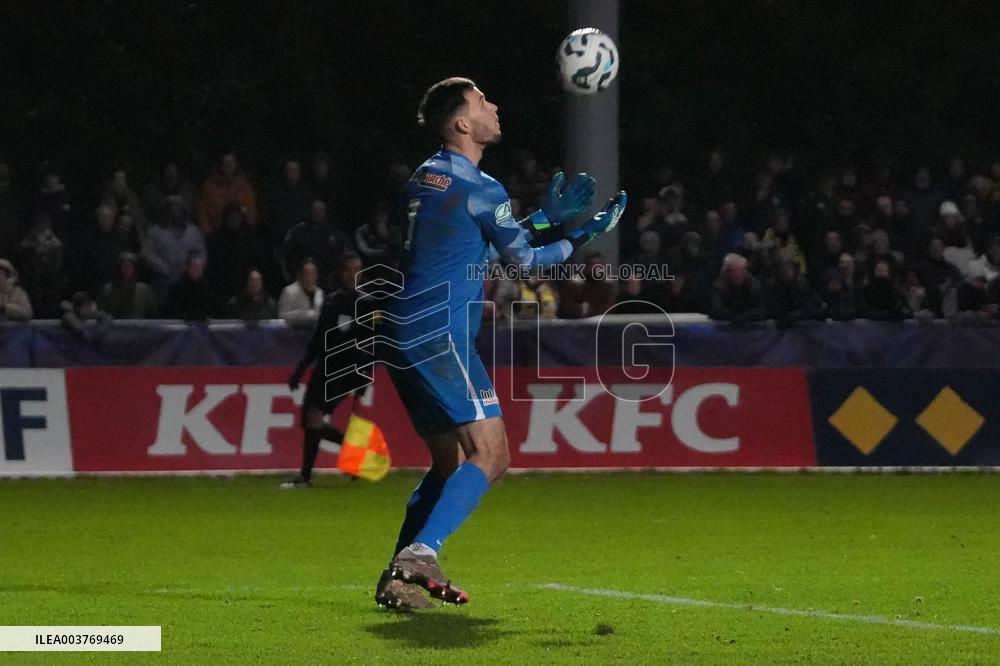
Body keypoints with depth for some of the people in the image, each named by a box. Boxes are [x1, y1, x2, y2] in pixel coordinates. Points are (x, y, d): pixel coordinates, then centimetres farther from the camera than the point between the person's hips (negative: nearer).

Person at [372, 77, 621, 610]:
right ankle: (419, 555, -25)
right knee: (490, 454, -12)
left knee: (450, 461, 16)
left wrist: (548, 217, 27)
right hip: (439, 336, -9)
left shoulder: (428, 177, 17)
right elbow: (524, 258, 3)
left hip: (403, 335, 9)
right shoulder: (479, 189, -10)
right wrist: (586, 234, 15)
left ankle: (401, 575, 8)